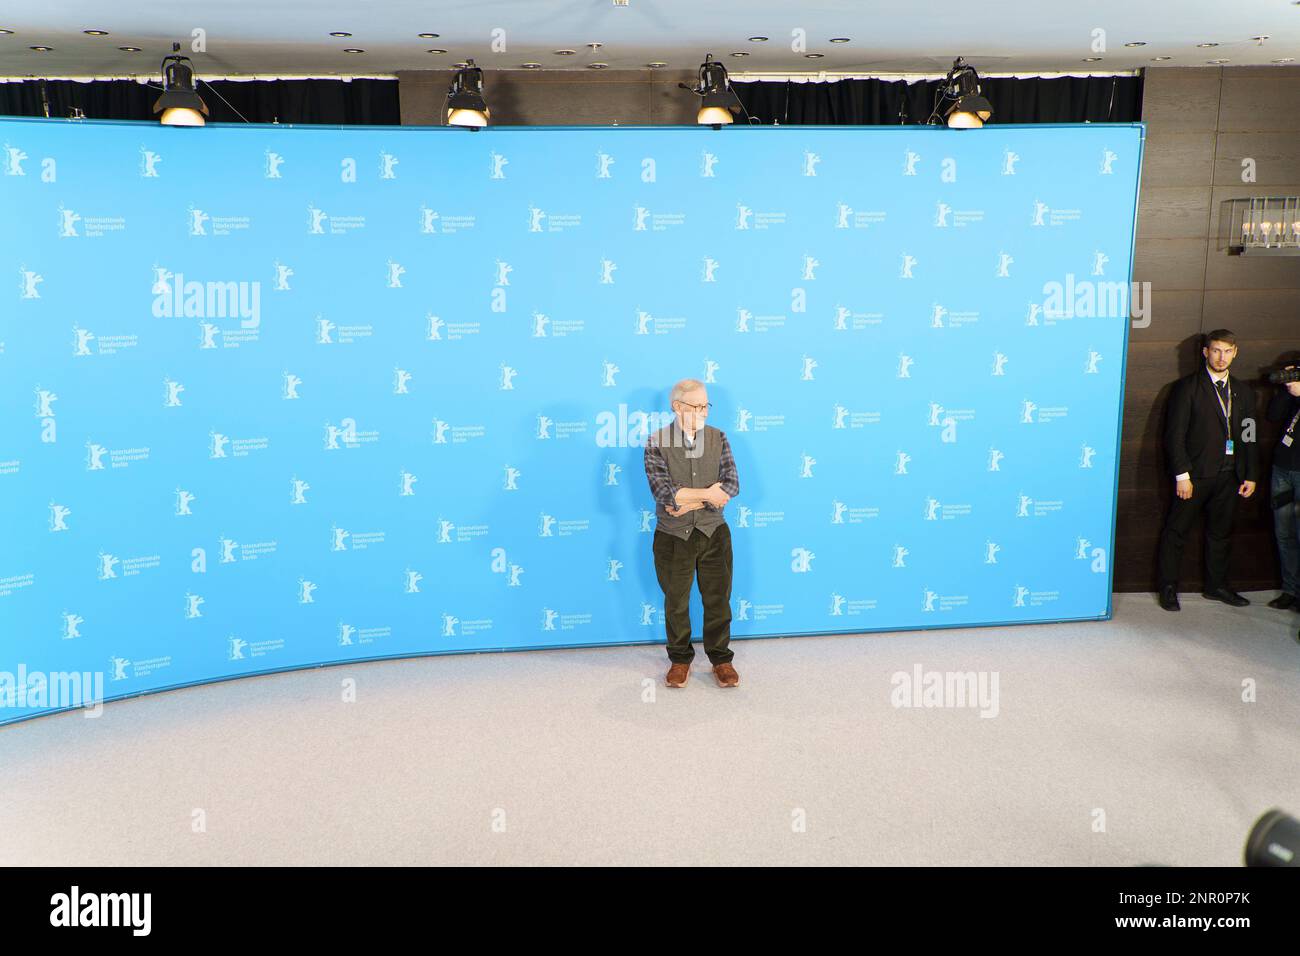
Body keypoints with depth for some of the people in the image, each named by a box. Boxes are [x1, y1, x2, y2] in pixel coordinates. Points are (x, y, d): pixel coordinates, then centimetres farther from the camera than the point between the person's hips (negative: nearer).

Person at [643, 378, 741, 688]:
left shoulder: (718, 438, -1)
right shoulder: (656, 444, -10)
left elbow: (731, 486, -10)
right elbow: (664, 493, -19)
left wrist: (688, 501, -18)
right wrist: (707, 494, -18)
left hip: (713, 533, 2)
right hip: (673, 537, -2)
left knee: (718, 599, 10)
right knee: (676, 602, 12)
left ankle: (720, 658, 28)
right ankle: (680, 659, 30)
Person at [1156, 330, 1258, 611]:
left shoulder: (1243, 393, 12)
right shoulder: (1188, 387, -4)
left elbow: (1250, 437, 15)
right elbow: (1174, 435, -9)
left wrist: (1251, 475, 8)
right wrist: (1182, 474, -14)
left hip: (1229, 476, 5)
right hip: (1195, 474, -5)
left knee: (1221, 532, 13)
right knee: (1176, 532, 0)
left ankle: (1217, 586, 26)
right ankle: (1168, 589, 10)